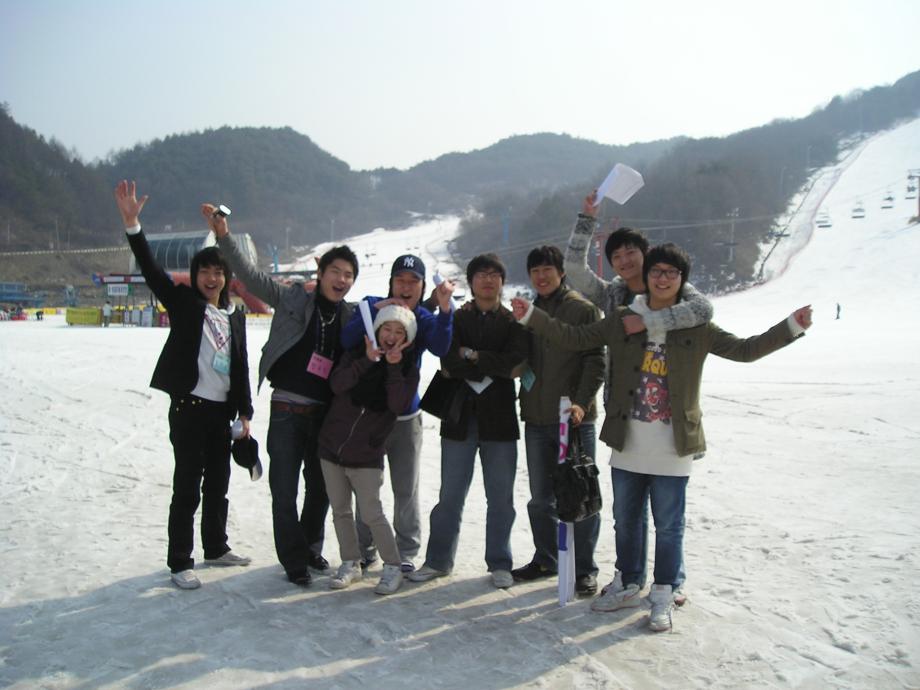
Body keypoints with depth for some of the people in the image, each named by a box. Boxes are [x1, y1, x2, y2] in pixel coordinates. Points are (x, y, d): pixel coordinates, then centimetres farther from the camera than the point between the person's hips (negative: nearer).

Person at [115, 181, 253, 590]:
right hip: (189, 407, -5)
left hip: (222, 410, 5)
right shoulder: (182, 303, -1)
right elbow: (150, 269, -14)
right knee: (187, 486, -2)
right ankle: (179, 562, 8)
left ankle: (216, 548, 31)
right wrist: (132, 223, -26)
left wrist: (244, 412, 8)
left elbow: (241, 368, 12)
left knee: (218, 483, 15)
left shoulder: (235, 318, 11)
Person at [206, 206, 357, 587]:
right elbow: (250, 275, -8)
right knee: (284, 490, 1)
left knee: (320, 487, 14)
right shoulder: (292, 299, -3)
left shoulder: (350, 317, 5)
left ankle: (311, 549, 34)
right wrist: (224, 236, -19)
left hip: (325, 413, 3)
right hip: (287, 409, -3)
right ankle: (294, 560, 15)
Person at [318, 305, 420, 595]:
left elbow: (398, 404, -19)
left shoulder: (408, 369, -2)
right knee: (340, 511, 12)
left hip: (367, 454, -3)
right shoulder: (357, 355, 1)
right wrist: (367, 360, -28)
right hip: (332, 446, 3)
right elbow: (337, 384, -17)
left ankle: (393, 567, 12)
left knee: (372, 514, -6)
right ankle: (351, 563, 27)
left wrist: (393, 366, -25)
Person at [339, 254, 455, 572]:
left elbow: (439, 348, -24)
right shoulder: (372, 305, -3)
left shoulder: (424, 319, -2)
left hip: (406, 417, 0)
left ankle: (406, 552, 20)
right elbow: (347, 340, -18)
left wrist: (445, 308, -39)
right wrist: (376, 310, -28)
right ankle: (364, 549, 26)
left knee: (406, 490, 6)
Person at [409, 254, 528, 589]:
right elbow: (449, 363, -10)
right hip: (459, 417, 0)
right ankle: (438, 560, 19)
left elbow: (516, 362, -11)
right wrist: (494, 370, -13)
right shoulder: (456, 318, 7)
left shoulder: (513, 321, 6)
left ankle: (499, 564, 19)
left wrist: (472, 355, -9)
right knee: (450, 495, 6)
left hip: (499, 419, 0)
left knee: (501, 498, 6)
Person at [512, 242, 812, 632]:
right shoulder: (623, 320, 4)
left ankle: (662, 598, 22)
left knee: (668, 526, 6)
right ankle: (627, 586, 34)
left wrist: (792, 327, -9)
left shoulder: (696, 328, 1)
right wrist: (531, 316, -3)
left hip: (672, 449, -2)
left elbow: (745, 349, 2)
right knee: (625, 520, 16)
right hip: (627, 445, 2)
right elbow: (575, 338, 5)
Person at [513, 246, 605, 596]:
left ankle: (584, 568, 13)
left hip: (574, 418, -5)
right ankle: (545, 559, 28)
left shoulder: (583, 310, -3)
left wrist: (582, 402, -20)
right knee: (541, 498, 13)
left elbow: (596, 361, -10)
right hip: (536, 419, 5)